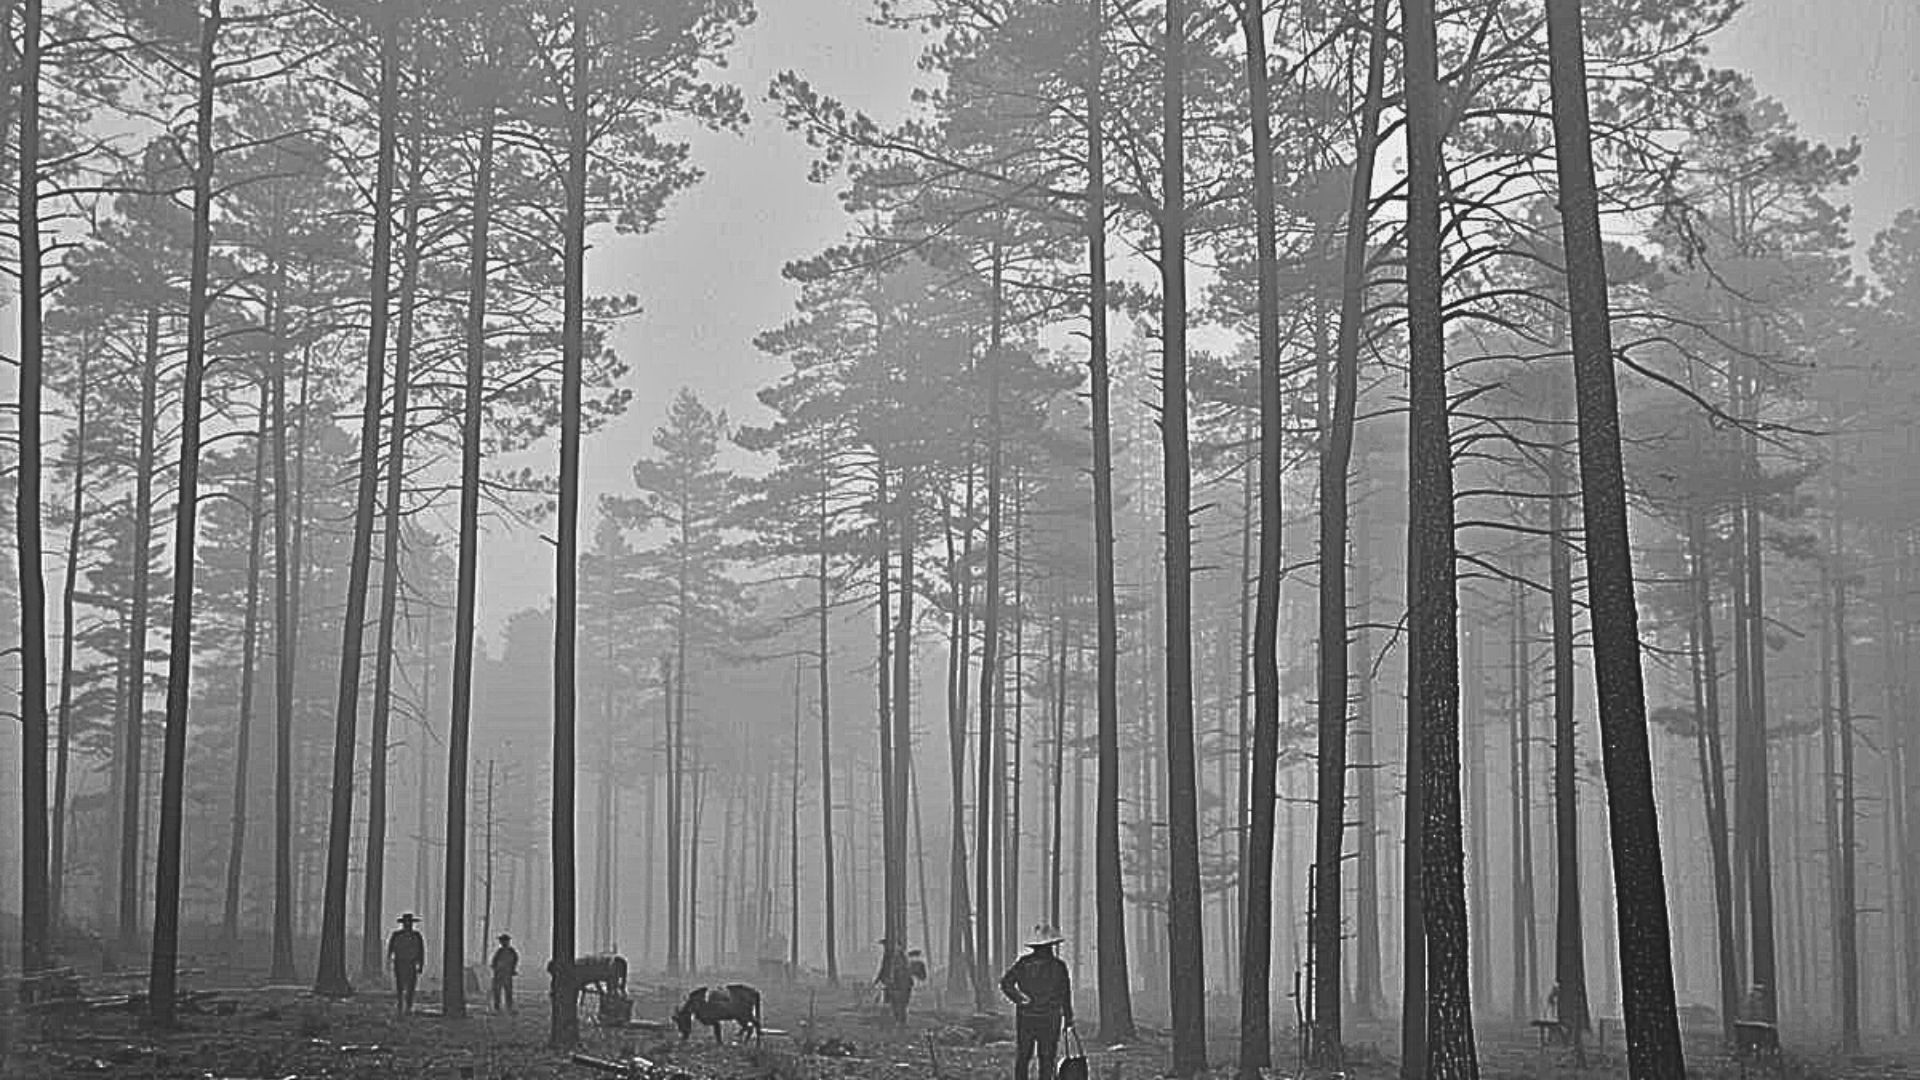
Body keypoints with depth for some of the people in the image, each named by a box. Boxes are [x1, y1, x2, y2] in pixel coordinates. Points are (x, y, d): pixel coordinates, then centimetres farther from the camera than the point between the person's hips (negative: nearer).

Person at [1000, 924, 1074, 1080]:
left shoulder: (1023, 963, -1)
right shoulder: (1058, 966, -4)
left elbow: (1005, 983, -11)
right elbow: (1065, 995, -1)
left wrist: (1019, 999, -5)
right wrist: (1068, 1019, 8)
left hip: (1025, 1017, 1)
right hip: (1049, 1020, -1)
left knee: (1022, 1058, 10)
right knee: (1047, 1060, 5)